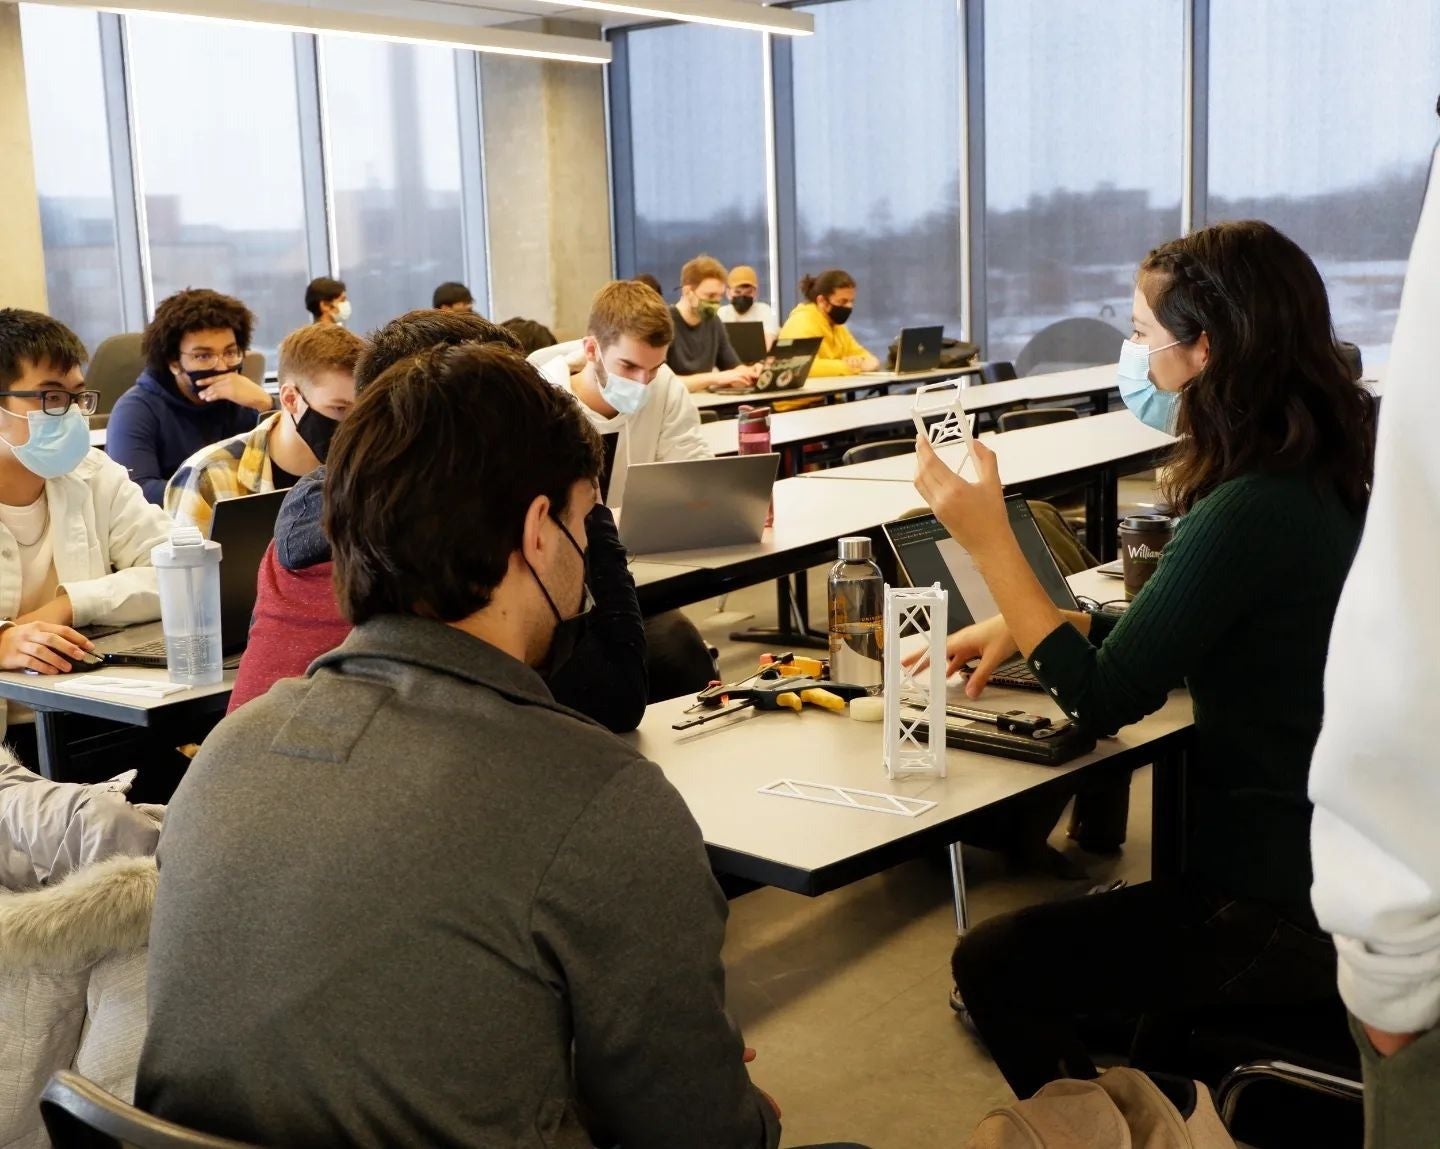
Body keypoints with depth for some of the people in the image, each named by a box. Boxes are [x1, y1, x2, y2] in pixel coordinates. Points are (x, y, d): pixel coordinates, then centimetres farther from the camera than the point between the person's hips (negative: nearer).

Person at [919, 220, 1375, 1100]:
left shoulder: (1252, 512, -27)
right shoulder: (1327, 475, 3)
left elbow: (1104, 701, -19)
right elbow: (1179, 634, 14)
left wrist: (988, 539, -17)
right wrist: (1028, 623, 5)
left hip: (1288, 911, -9)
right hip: (1352, 872, 9)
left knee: (994, 966, 7)